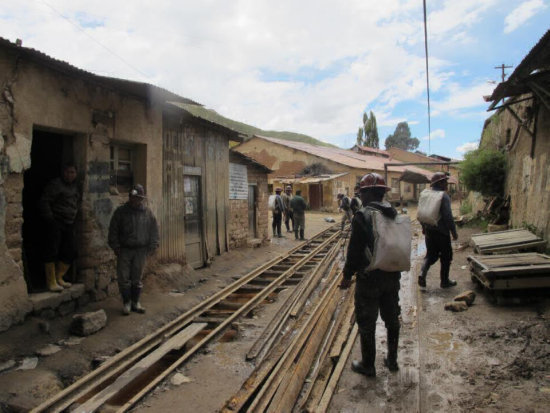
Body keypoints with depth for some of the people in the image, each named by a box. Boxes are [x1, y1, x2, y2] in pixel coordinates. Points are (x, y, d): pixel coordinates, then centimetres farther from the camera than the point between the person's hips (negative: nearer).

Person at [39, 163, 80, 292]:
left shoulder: (75, 186, 15)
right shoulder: (55, 184, -8)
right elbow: (44, 202, -13)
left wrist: (73, 221, 14)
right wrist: (50, 220, -15)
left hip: (69, 225, 8)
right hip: (55, 223, -7)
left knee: (70, 253, 8)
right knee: (52, 252, -4)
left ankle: (59, 278, 21)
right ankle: (51, 282, 2)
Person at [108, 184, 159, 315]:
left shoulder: (148, 213, 4)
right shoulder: (121, 211, -1)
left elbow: (154, 230, 8)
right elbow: (113, 231, 1)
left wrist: (152, 246, 1)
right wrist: (116, 247, -4)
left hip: (140, 250, 1)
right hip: (124, 250, -1)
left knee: (137, 278, 8)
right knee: (123, 278, 1)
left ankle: (135, 302, 20)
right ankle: (126, 303, 15)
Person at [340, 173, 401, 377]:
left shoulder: (362, 216, -18)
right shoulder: (395, 214, 3)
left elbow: (355, 250, -17)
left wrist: (347, 275, -6)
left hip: (369, 278, -7)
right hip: (392, 276, 7)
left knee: (366, 323, 8)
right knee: (392, 319, 20)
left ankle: (368, 365, 20)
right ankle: (392, 360, 34)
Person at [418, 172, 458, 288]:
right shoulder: (444, 196, -15)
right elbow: (448, 216, -19)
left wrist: (423, 227, 24)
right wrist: (454, 232, -11)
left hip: (429, 231, 6)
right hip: (441, 232, -6)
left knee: (430, 255, 15)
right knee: (446, 257, 9)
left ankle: (422, 274, -4)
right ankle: (444, 281, 18)